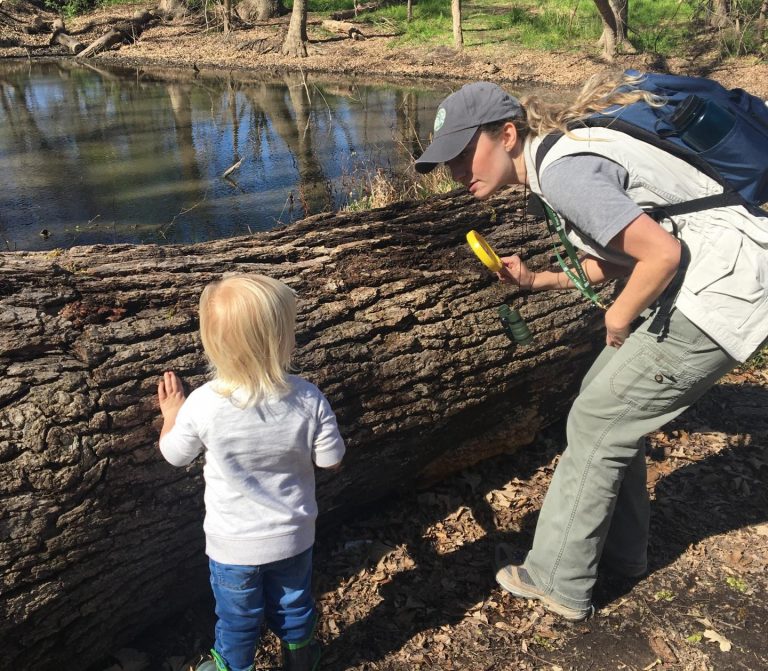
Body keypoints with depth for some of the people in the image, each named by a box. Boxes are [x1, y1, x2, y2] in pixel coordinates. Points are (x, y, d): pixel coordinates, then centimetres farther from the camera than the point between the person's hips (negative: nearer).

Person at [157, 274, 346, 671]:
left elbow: (174, 455, -7)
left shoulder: (202, 405, -26)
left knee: (237, 618, 25)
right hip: (293, 538, 1)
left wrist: (171, 414, 11)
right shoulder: (309, 400, -25)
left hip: (232, 545, -1)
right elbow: (331, 460, -12)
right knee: (293, 605, 29)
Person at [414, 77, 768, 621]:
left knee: (597, 420, -3)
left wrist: (620, 318, -9)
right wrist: (536, 281, 4)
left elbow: (662, 253, -25)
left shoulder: (563, 172, -21)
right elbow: (617, 258, 15)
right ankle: (622, 551, 32)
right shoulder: (557, 158, 10)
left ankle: (558, 582, 13)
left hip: (722, 292, -10)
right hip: (702, 284, 10)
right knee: (605, 400, 16)